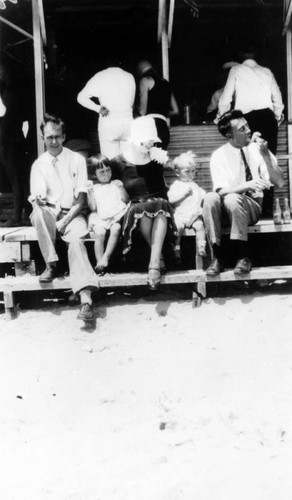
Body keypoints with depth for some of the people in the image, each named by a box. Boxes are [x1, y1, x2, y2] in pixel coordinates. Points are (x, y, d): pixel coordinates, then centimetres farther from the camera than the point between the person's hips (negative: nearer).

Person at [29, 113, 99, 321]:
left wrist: (66, 221, -14)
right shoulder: (39, 164, 9)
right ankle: (51, 264, -21)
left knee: (76, 240, -32)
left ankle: (86, 300, -43)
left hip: (72, 214, -1)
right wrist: (39, 199, -28)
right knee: (38, 211, -34)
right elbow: (37, 196, -2)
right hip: (50, 214, 1)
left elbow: (82, 198, -1)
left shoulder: (77, 160, 5)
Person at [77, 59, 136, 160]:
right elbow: (131, 103, 13)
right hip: (128, 121, 3)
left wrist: (98, 108, -2)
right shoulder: (129, 77, 7)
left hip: (108, 122, -3)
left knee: (110, 160, 1)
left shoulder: (100, 77, -1)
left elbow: (81, 98, -6)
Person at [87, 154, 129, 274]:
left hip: (117, 216, 1)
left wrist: (121, 188, -2)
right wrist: (90, 193, -3)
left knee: (116, 229, -32)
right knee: (99, 233, -30)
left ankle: (106, 257, -28)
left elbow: (125, 200, 13)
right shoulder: (93, 188, 21)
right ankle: (99, 262, -30)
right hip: (100, 218, 0)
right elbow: (93, 207, 8)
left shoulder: (116, 184, 24)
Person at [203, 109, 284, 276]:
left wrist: (265, 156, -20)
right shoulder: (219, 156, -3)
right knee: (210, 198, -32)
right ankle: (217, 257, -24)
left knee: (233, 199, -34)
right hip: (226, 210, 1)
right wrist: (249, 185, -32)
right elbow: (222, 190, -16)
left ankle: (243, 256, -22)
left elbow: (279, 182, -6)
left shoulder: (257, 148, -1)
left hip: (252, 206, -1)